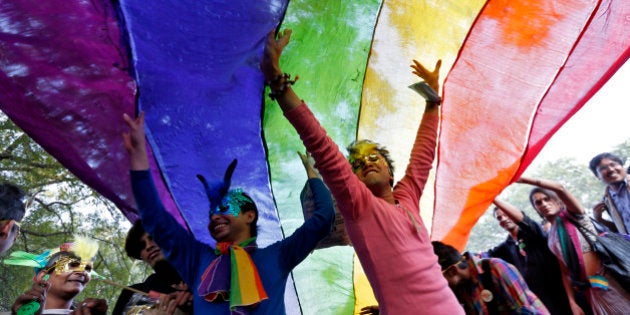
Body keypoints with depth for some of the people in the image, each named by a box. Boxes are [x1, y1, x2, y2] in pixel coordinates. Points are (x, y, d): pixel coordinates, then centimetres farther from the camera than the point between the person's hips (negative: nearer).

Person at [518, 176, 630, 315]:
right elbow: (565, 272, 8)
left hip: (608, 280, -5)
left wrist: (527, 180, -22)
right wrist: (572, 303, 2)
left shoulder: (573, 215, -2)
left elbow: (559, 188, -21)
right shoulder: (552, 238, 10)